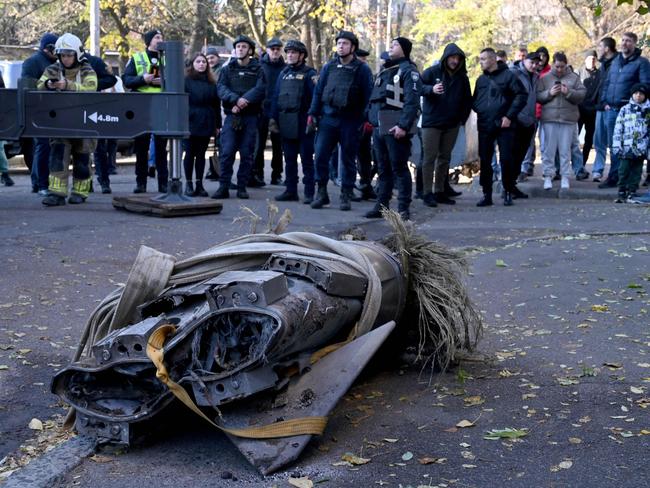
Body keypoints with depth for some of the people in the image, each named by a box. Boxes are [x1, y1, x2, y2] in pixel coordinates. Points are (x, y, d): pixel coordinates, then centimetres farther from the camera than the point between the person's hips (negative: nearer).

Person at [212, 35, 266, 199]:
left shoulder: (258, 70, 9)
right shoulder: (227, 69, 13)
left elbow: (260, 89, -8)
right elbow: (221, 88, -2)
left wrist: (244, 100, -22)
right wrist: (235, 100, -21)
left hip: (251, 116, 0)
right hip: (232, 116, 0)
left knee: (247, 153, 2)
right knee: (226, 152, -8)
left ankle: (242, 187, 9)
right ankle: (224, 187, -4)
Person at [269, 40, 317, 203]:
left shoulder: (309, 74, -3)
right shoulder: (284, 73, 15)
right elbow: (275, 97, 15)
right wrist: (273, 118, 8)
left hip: (303, 124, -6)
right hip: (286, 124, 6)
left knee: (307, 159, -2)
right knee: (289, 159, 10)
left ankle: (309, 193, 1)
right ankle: (290, 191, 17)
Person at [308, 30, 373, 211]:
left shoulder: (362, 69, 0)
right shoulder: (328, 67, 9)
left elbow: (368, 96, -3)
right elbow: (318, 92, 12)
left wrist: (367, 119, -10)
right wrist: (312, 113, 4)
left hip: (350, 121, -3)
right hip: (328, 117, 3)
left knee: (348, 160, 4)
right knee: (321, 156, -4)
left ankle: (346, 196, 13)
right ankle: (321, 192, 8)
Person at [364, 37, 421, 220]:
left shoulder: (408, 70, -7)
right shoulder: (385, 69, 20)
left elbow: (412, 101, -16)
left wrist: (403, 126, -23)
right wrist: (371, 119, 16)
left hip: (396, 128, -8)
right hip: (379, 128, 8)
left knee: (399, 169, -5)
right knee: (383, 169, 13)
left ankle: (403, 209, -2)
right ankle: (381, 206, 19)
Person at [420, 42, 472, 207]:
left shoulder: (462, 77, 8)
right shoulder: (432, 72, -5)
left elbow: (467, 99, 16)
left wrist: (463, 118, 9)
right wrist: (431, 89, -29)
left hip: (452, 125, 5)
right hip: (431, 123, -5)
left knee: (445, 158, 10)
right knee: (429, 158, -4)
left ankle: (440, 192, 18)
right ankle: (427, 193, -3)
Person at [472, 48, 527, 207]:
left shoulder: (508, 75, -2)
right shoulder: (481, 79, 14)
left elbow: (521, 95, -6)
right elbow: (475, 100, 24)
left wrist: (509, 116, -11)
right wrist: (478, 110, 3)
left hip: (504, 125, -5)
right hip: (484, 126, 5)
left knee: (506, 159, -5)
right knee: (485, 161, 4)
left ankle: (508, 192, 8)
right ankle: (486, 194, 11)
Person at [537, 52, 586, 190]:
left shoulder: (574, 78, 8)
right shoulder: (545, 78, 8)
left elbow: (582, 94, 1)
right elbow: (537, 96, 4)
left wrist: (569, 92, -14)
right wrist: (549, 93, -13)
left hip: (568, 118, 0)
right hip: (549, 118, 0)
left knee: (565, 149, 3)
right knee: (549, 148, 0)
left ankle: (565, 176, 9)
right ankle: (548, 176, 6)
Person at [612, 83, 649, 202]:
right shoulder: (625, 109, 5)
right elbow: (618, 129, 3)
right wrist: (616, 145, -4)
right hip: (626, 147, -1)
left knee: (636, 172, 5)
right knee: (623, 171, 0)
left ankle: (632, 191, 12)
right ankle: (622, 193, 6)